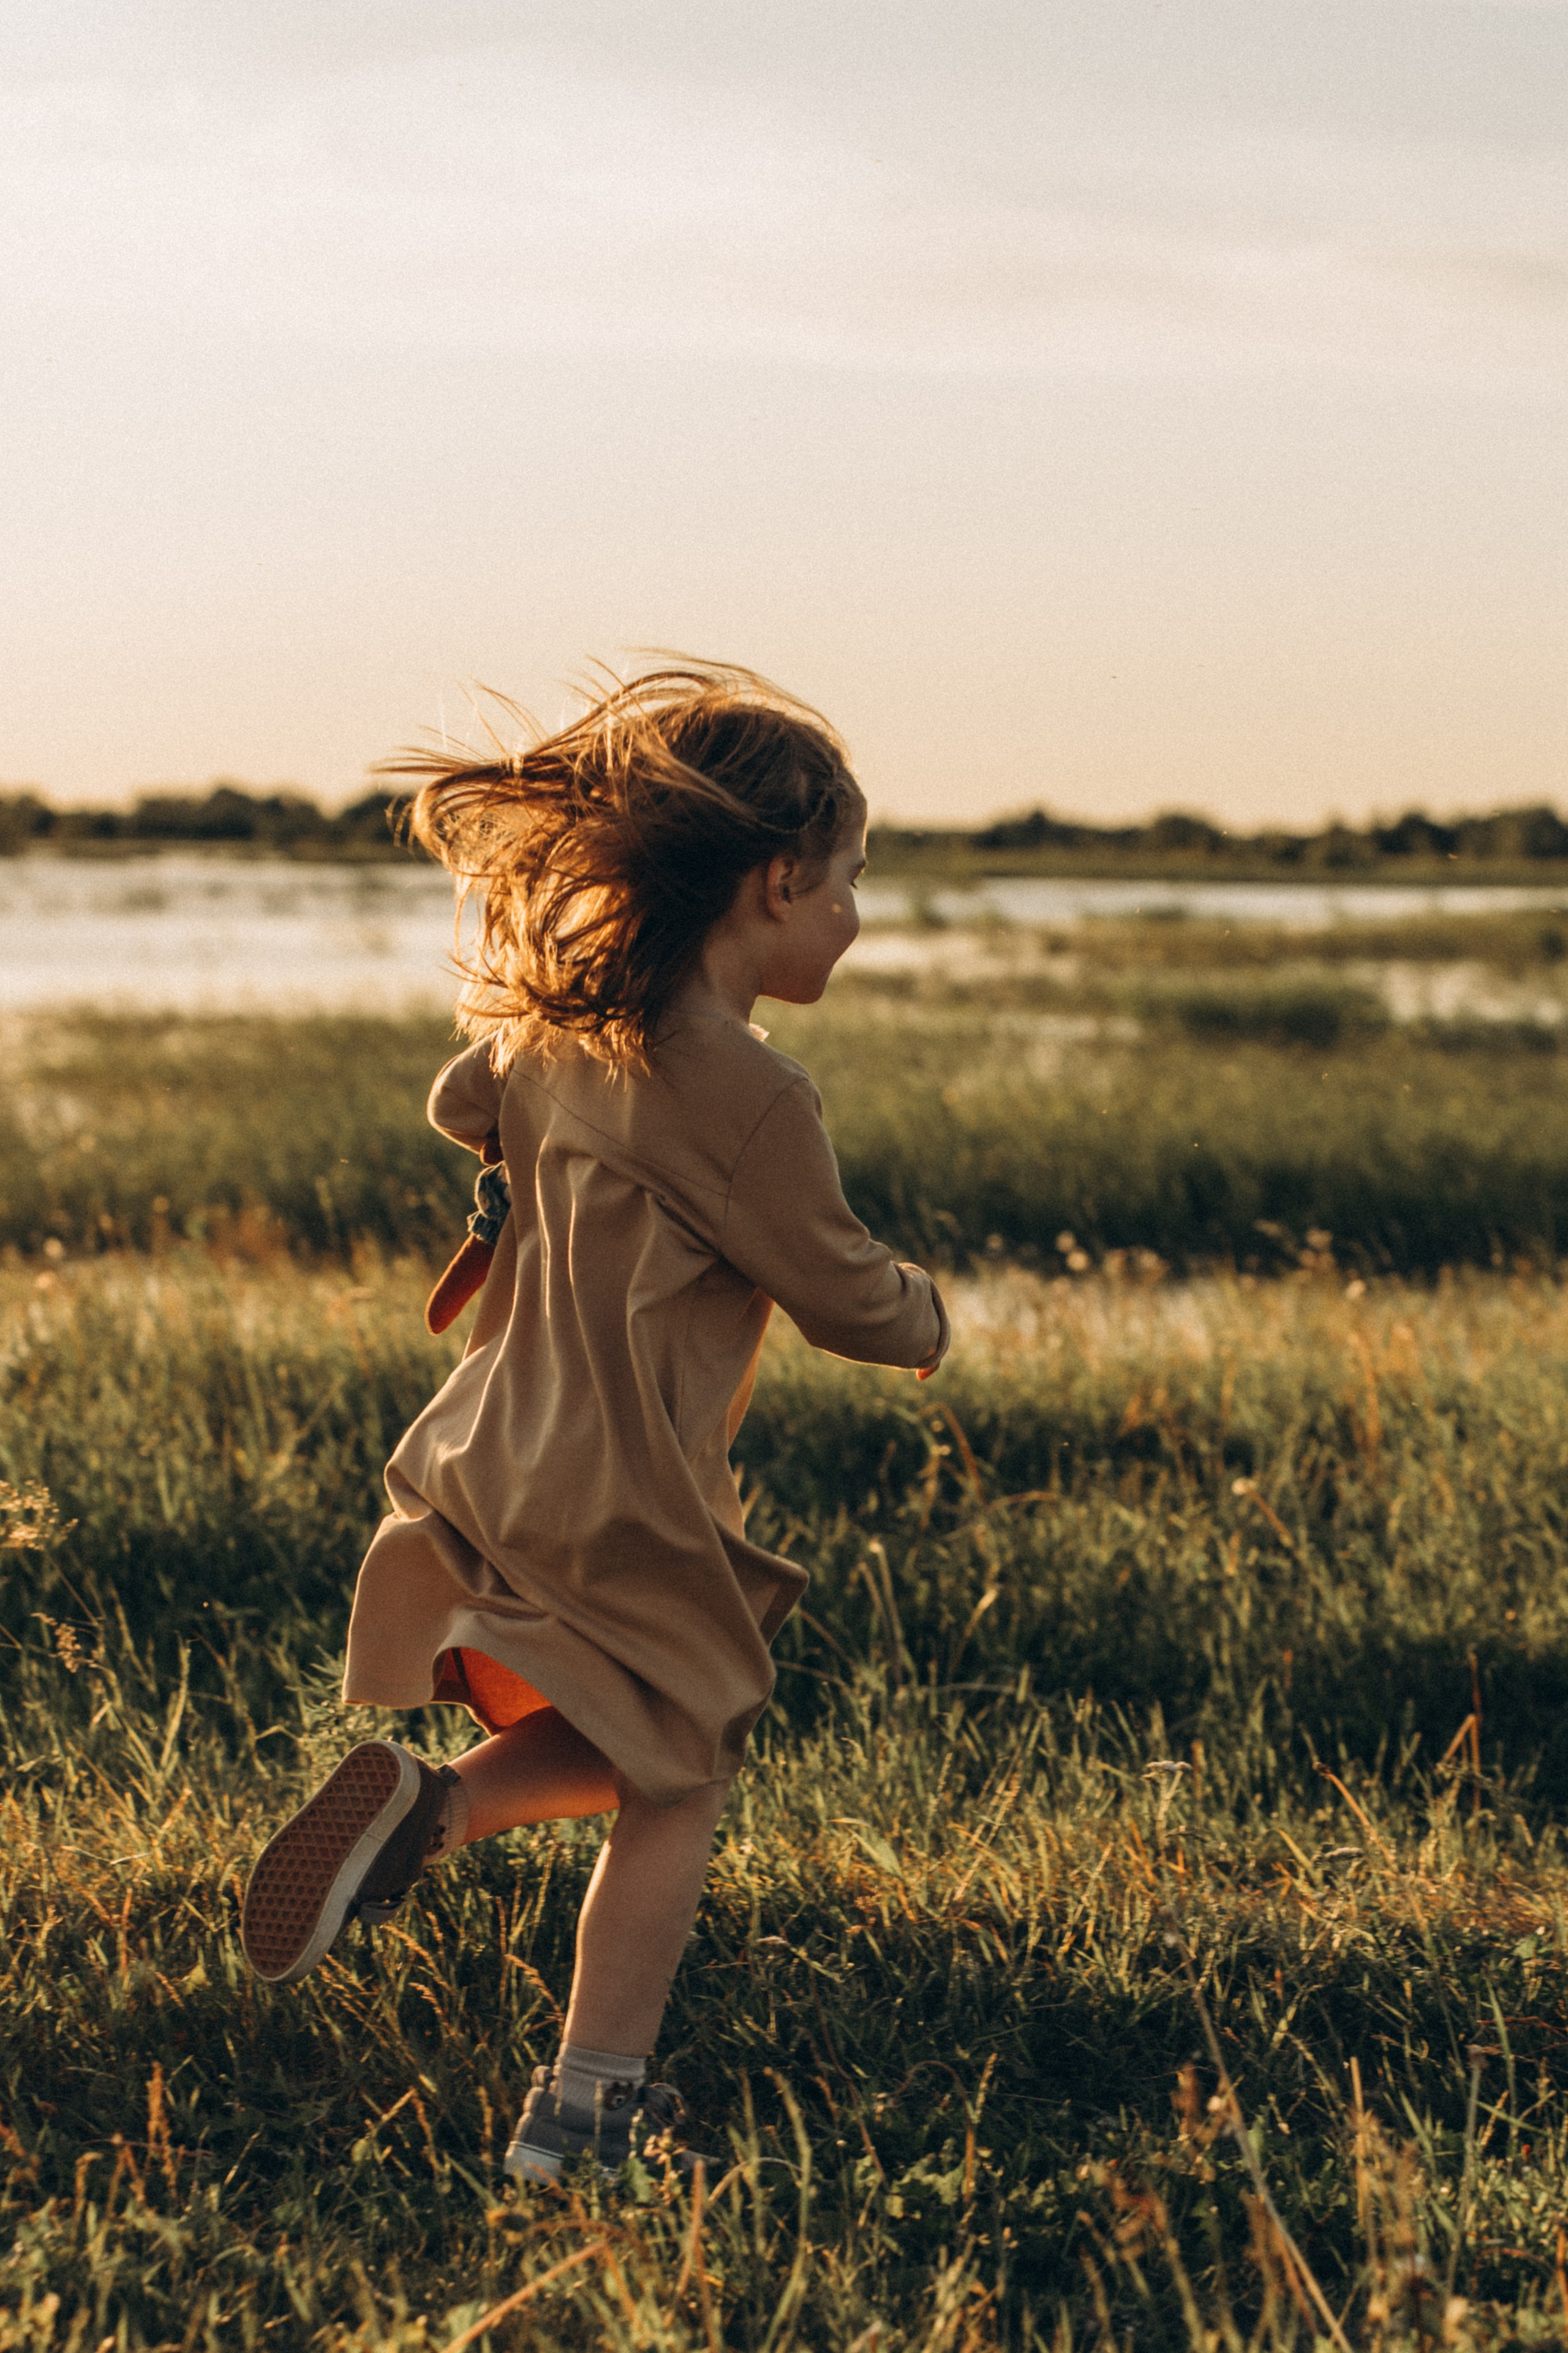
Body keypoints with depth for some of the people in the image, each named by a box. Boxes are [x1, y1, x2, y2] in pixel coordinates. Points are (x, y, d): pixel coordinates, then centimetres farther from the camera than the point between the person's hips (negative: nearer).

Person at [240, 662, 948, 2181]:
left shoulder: (547, 1036, 3)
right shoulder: (748, 1098, -20)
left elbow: (460, 1105, 25)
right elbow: (845, 1296, -8)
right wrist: (924, 1323, 14)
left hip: (489, 1471, 8)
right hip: (624, 1511, -8)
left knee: (605, 1754, 24)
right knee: (675, 1794, 9)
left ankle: (422, 1803, -2)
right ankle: (587, 2101, 7)